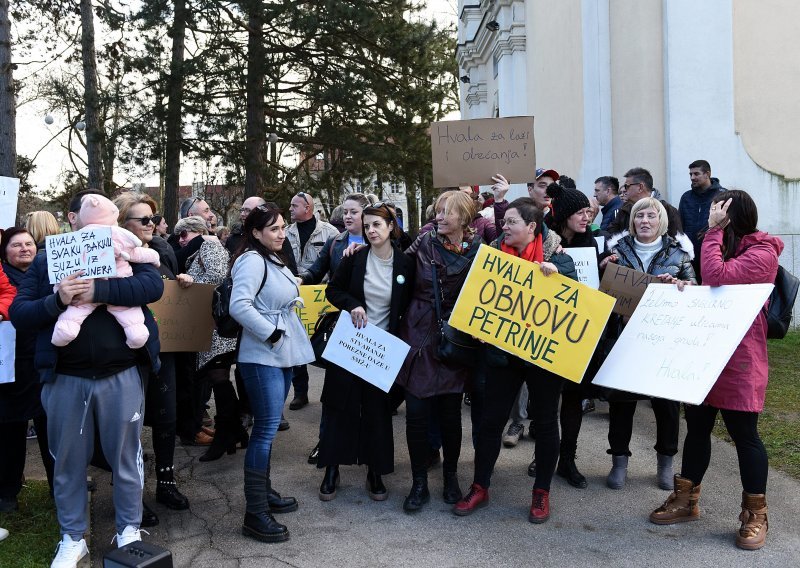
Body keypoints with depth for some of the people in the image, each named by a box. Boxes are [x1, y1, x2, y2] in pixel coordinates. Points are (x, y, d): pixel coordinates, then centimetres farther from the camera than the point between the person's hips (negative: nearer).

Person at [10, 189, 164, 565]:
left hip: (121, 376, -1)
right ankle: (72, 537, 31)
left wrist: (99, 290, -23)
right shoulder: (46, 260, 7)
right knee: (68, 460, 13)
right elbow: (18, 314, -1)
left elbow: (154, 286, -14)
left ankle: (129, 529, 30)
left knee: (125, 455, 11)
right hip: (65, 378, 1)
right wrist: (57, 301, -20)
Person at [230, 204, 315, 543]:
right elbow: (239, 306, -27)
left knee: (268, 427, 16)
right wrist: (271, 333, -21)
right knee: (266, 429, -9)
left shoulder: (274, 260, 15)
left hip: (282, 354, 10)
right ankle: (255, 514, -3)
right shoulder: (252, 260, -15)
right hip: (262, 356, -10)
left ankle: (264, 492, 28)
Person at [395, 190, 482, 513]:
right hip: (419, 338, 1)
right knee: (416, 413, 0)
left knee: (450, 412, 8)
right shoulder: (424, 244, 0)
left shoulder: (479, 251, -3)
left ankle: (451, 477, 30)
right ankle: (419, 484, 16)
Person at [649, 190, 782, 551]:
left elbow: (716, 278, -26)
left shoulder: (761, 253, -12)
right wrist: (686, 288, 1)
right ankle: (686, 500, 23)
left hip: (739, 358, -8)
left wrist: (714, 230, -18)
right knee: (697, 425, 12)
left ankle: (755, 514, 15)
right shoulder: (730, 247, 18)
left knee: (743, 433, 0)